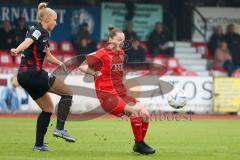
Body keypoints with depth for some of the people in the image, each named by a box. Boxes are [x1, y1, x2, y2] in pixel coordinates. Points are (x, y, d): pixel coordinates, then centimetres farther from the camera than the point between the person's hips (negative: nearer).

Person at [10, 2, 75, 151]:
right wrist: (17, 50, -52)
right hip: (33, 73, -10)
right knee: (67, 93, -5)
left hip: (25, 76, 10)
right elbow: (28, 41, -33)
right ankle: (60, 128, -12)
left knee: (48, 108, 16)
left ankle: (39, 145, 14)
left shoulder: (44, 34, 19)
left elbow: (48, 56, 34)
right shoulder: (37, 30, -10)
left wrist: (59, 63, 22)